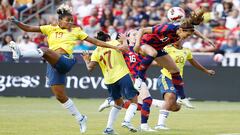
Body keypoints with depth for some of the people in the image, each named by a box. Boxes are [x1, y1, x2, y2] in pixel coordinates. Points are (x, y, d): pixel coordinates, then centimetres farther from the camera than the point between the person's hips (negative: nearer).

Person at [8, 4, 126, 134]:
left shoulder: (76, 31, 14)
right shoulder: (51, 29, 16)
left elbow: (96, 42, 17)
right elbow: (28, 28, 13)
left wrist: (114, 47, 13)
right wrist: (16, 22, -4)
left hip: (65, 61, -4)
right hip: (53, 65, 4)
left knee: (44, 50, -31)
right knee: (60, 96, 1)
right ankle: (80, 119, 14)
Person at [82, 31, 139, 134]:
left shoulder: (97, 52, 12)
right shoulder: (114, 43, 6)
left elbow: (90, 67, 5)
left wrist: (86, 60, 24)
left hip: (109, 81, 5)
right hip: (122, 75, -5)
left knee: (118, 103, 23)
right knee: (134, 100, 2)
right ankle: (127, 121, -23)